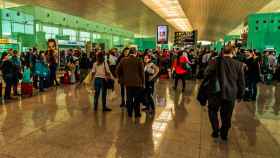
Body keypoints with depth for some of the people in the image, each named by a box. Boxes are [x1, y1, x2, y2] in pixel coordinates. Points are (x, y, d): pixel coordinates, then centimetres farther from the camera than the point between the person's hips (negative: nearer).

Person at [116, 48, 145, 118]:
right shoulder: (139, 60, -7)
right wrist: (143, 83, 4)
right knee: (137, 99, 8)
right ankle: (137, 114, 15)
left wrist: (122, 79, 15)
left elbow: (118, 71, 6)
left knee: (129, 99, 11)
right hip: (137, 82, -2)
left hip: (128, 82, 3)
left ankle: (129, 113, 18)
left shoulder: (123, 60, 2)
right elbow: (142, 72, -4)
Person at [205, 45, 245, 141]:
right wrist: (240, 95, 12)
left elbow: (206, 73, -8)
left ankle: (216, 130, 14)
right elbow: (241, 82, 1)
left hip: (216, 93, -2)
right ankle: (224, 134, 29)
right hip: (231, 94, 2)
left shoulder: (217, 62, -10)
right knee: (227, 115, 14)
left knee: (213, 110, 19)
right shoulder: (239, 65, -3)